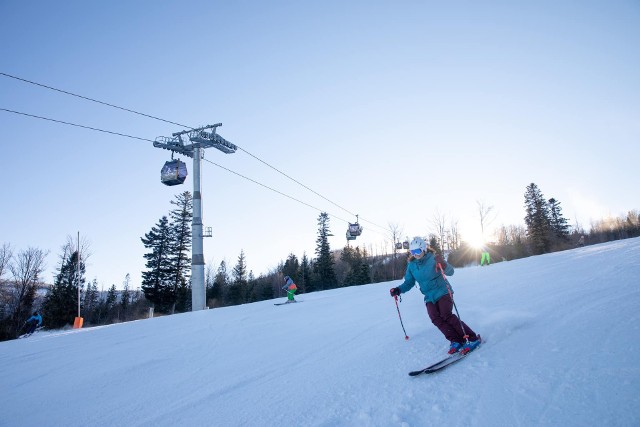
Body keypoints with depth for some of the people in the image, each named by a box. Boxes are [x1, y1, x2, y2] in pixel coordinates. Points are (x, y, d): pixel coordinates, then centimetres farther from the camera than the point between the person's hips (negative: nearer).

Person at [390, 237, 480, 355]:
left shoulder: (433, 259, -12)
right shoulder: (411, 265, 3)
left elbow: (450, 272, -18)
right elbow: (409, 282, 11)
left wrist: (442, 264, -38)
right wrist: (398, 290, -6)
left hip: (443, 292, -5)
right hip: (429, 297, 5)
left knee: (446, 316, -20)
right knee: (436, 319, -15)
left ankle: (472, 338, -10)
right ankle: (456, 341, -7)